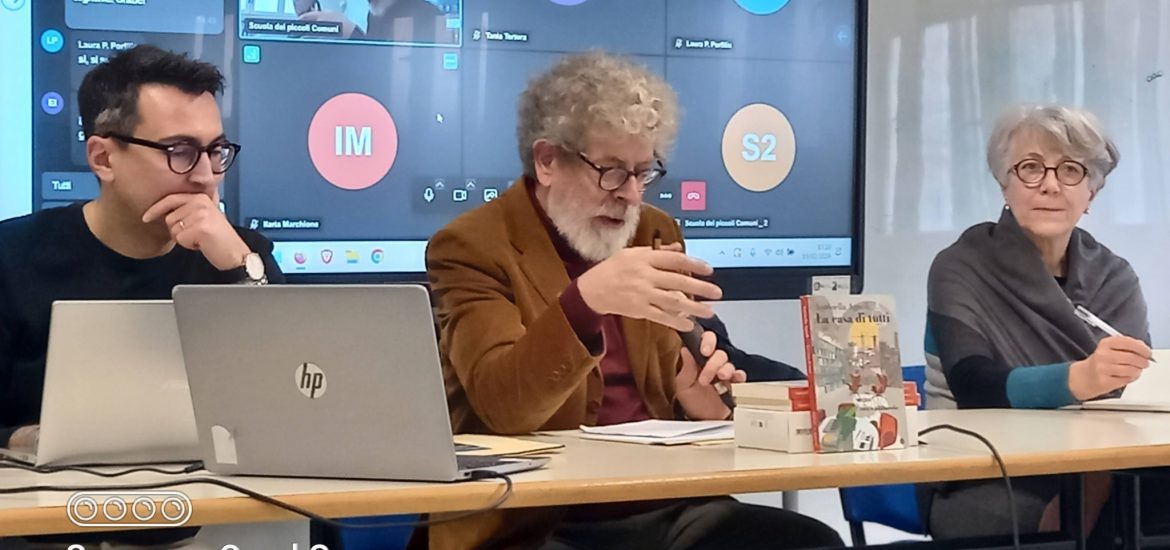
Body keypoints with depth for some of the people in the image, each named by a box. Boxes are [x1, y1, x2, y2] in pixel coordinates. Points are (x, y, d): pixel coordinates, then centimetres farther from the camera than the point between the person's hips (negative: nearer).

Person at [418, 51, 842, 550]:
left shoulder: (657, 234, 14)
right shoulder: (472, 246, -5)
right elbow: (503, 406, -18)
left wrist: (697, 399, -1)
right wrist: (586, 299, -33)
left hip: (668, 506, 6)